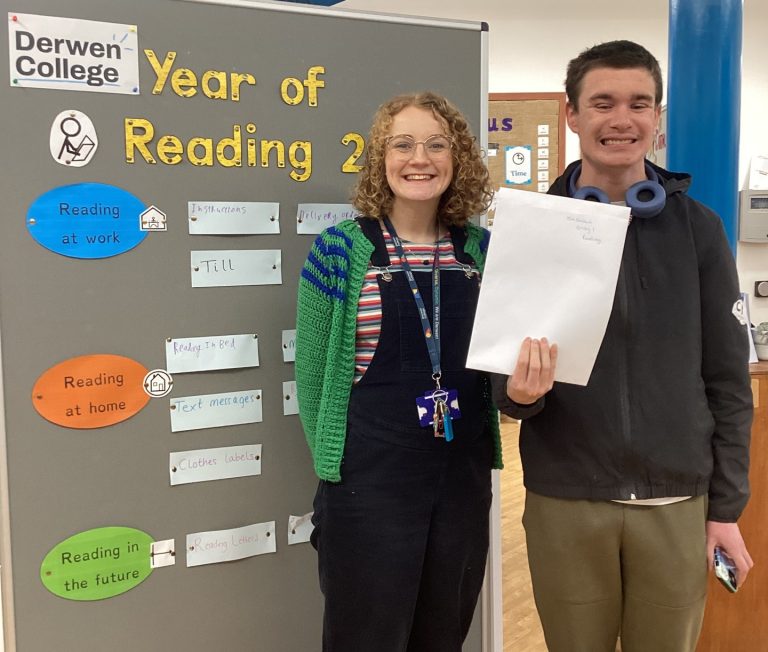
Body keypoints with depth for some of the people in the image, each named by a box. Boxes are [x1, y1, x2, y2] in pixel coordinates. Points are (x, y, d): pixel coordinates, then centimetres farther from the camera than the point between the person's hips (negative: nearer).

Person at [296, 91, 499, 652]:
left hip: (465, 479, 4)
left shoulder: (483, 249, 3)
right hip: (369, 484, -4)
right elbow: (312, 373, -3)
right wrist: (337, 464, 0)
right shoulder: (340, 250, -8)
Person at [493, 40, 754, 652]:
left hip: (678, 503, 1)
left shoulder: (698, 227, 0)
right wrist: (518, 390, -21)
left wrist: (727, 506, 1)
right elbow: (502, 371, 2)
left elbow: (728, 379, 3)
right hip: (565, 503, 0)